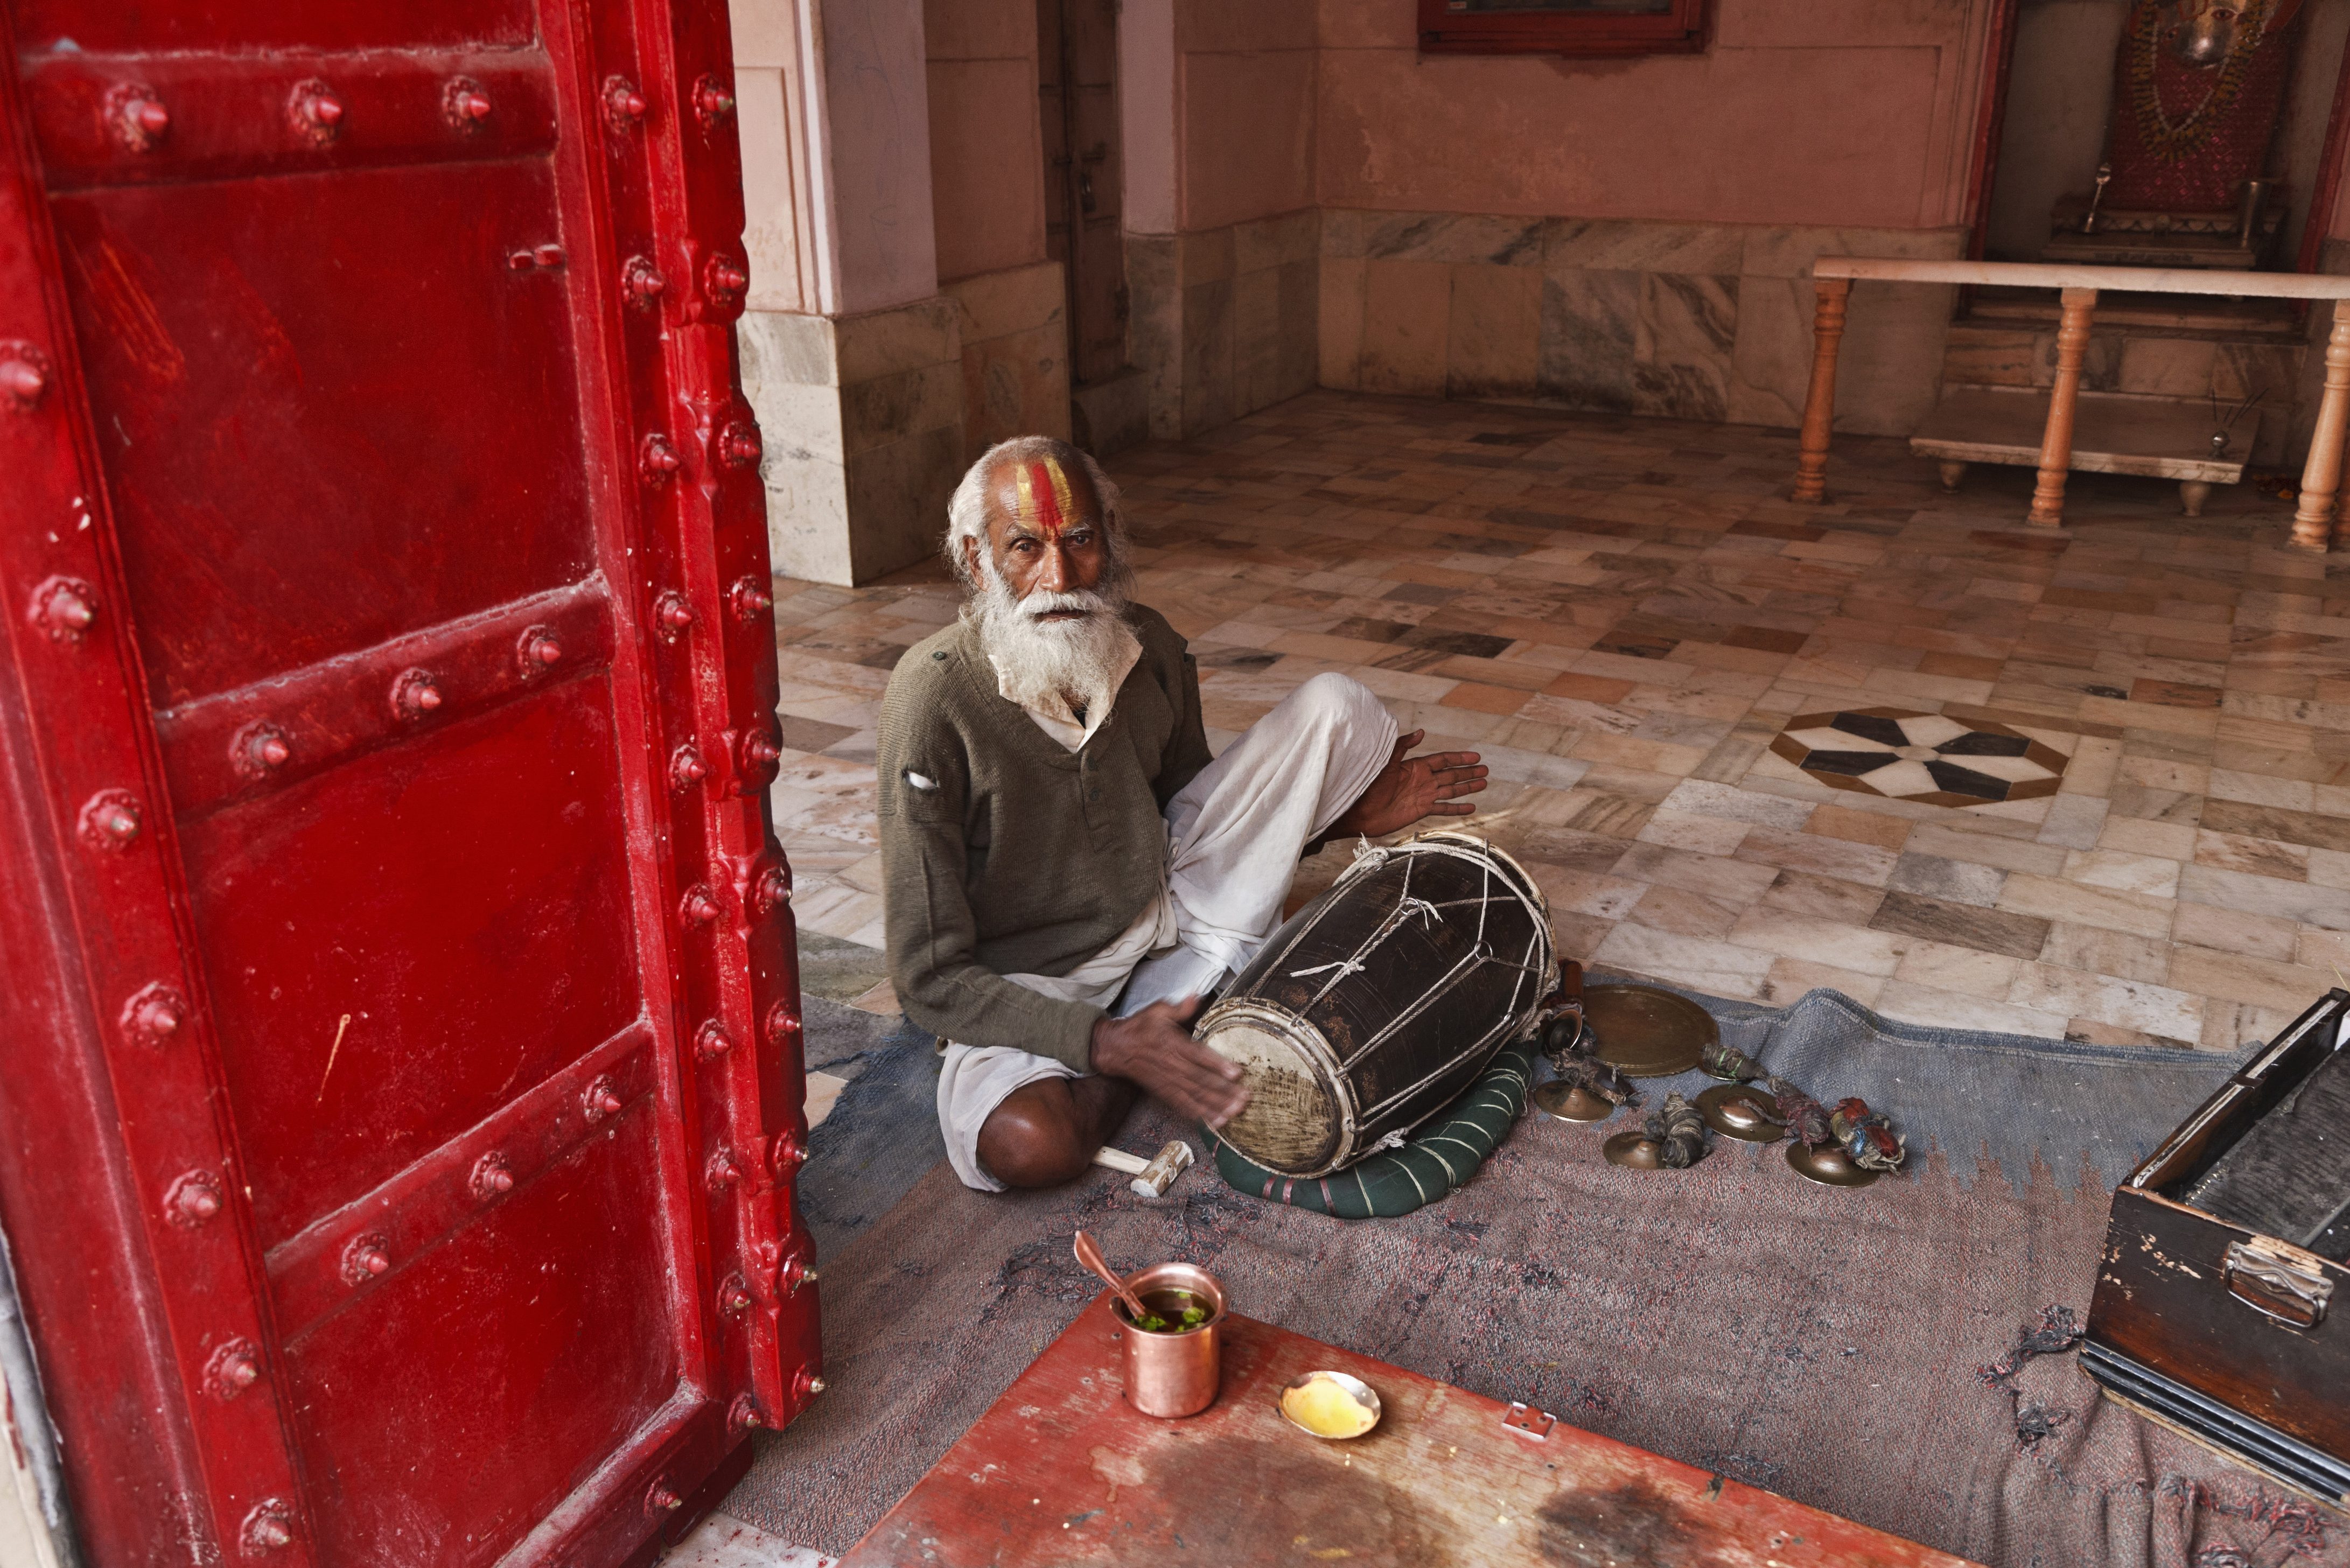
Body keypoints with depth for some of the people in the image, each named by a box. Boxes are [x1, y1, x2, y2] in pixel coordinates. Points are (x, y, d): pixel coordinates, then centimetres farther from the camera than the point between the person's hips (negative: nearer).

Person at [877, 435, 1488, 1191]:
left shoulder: (1150, 646, -10)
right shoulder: (933, 704, -27)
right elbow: (929, 978, -24)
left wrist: (1346, 812, 0)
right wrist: (1110, 1044, -32)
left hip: (1169, 897, 5)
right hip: (1035, 984, -4)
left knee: (1336, 705, -4)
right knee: (1026, 1146, -37)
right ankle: (1170, 1017, -5)